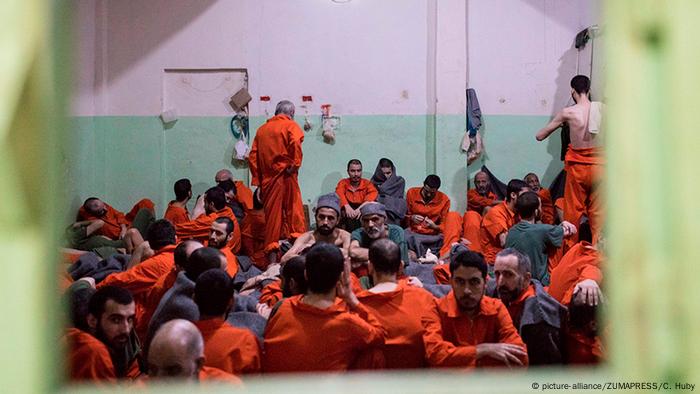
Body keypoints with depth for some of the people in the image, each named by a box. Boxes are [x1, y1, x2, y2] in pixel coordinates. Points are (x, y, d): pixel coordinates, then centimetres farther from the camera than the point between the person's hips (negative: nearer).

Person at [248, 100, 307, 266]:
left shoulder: (262, 129, 15)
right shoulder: (291, 125, 2)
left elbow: (252, 157, 11)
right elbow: (295, 142, -21)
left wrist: (257, 181, 14)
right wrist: (295, 165, -13)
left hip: (267, 179, 5)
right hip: (285, 176, -5)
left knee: (272, 215, 10)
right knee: (294, 211, 0)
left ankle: (272, 258, 11)